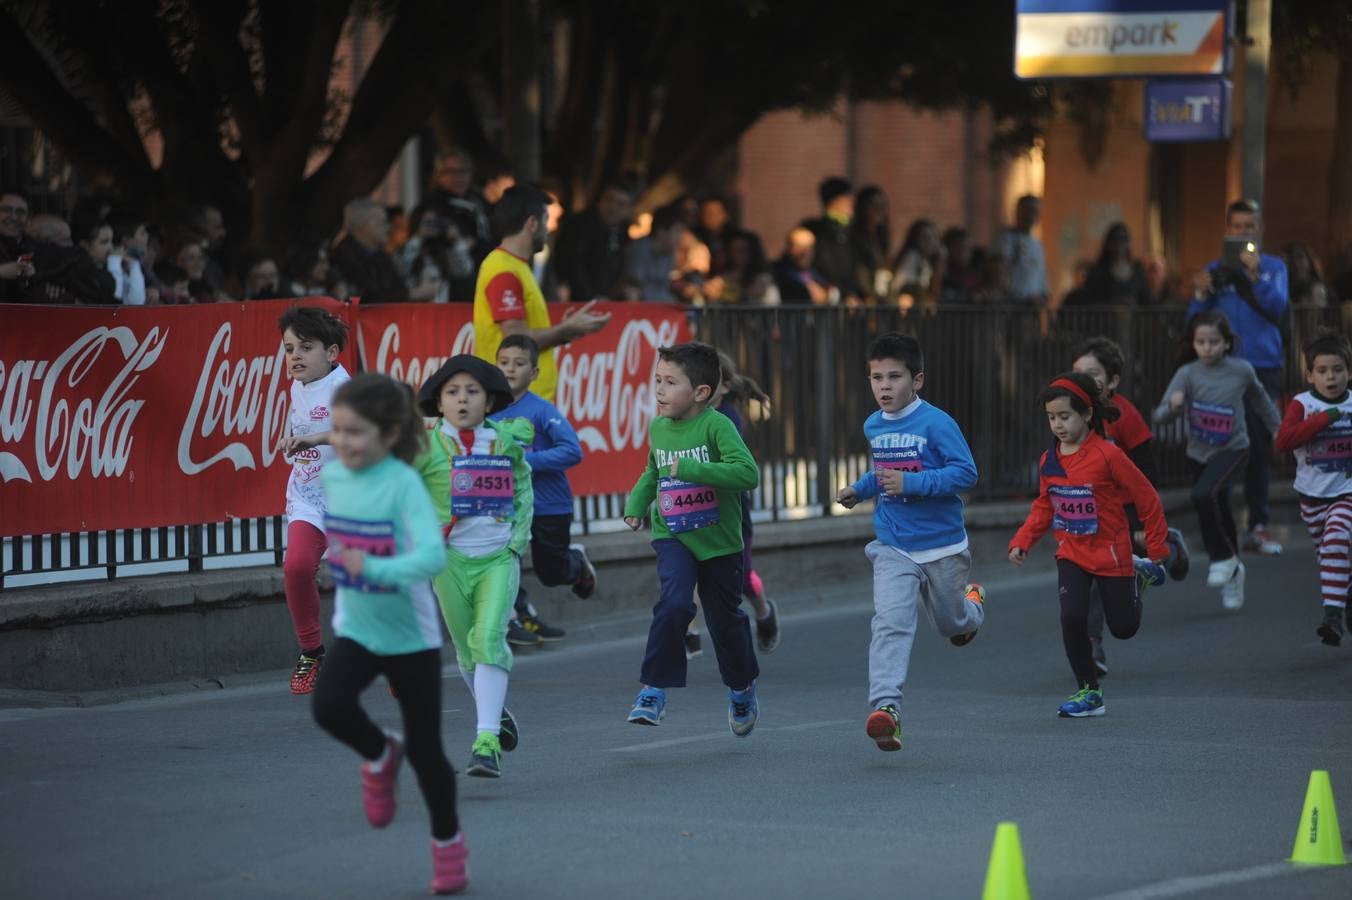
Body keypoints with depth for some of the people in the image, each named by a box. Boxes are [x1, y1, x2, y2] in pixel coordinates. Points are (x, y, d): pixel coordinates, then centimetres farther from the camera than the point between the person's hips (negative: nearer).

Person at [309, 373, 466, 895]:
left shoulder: (404, 485, -23)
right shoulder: (331, 477, -5)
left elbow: (433, 555, -35)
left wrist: (375, 569, -47)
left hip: (410, 636, -4)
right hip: (355, 630, 4)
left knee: (424, 749, 5)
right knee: (330, 706, -23)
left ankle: (448, 845, 29)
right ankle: (380, 756, 10)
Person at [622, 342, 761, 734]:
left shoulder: (716, 426, -17)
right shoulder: (657, 428, 1)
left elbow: (747, 473, -30)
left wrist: (689, 469, -32)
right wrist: (636, 504, 8)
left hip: (719, 540, -2)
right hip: (672, 535, 2)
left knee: (725, 618, 12)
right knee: (674, 602, -23)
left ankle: (742, 688, 38)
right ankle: (653, 690, -16)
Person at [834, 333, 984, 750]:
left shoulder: (936, 423, -17)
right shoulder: (873, 426, 5)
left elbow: (965, 472, -22)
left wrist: (911, 483, -29)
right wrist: (861, 488, 6)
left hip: (941, 547, -3)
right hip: (893, 548, 3)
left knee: (954, 625, 18)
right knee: (890, 624, -18)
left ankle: (973, 602, 54)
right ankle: (886, 708, -28)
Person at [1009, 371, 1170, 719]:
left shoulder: (1107, 455, -19)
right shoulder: (1049, 460, -3)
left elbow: (1146, 498, -11)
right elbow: (1044, 506, 12)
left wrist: (1157, 550, -5)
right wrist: (1022, 542, -2)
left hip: (1111, 553, -3)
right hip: (1071, 554, 3)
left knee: (1124, 627, 8)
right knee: (1072, 618, -15)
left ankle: (1138, 574, 39)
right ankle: (1089, 692, 1)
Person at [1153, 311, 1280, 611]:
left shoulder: (1241, 370, -9)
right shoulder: (1187, 374, -11)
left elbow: (1259, 398, 13)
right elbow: (1160, 417, -19)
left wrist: (1276, 429, 22)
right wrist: (1173, 406, -41)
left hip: (1232, 449, -3)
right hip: (1199, 452, 3)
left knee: (1203, 495, -27)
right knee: (1220, 514, 15)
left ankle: (1223, 557, -8)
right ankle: (1232, 572, 37)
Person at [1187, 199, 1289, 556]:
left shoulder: (1273, 267, 9)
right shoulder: (1216, 270, 10)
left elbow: (1277, 308, -8)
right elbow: (1195, 321, 7)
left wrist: (1255, 275, -19)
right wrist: (1201, 294, -11)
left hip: (1263, 366, 0)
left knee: (1259, 447, -1)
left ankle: (1258, 525, 4)